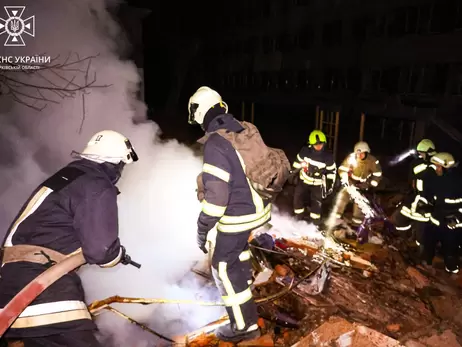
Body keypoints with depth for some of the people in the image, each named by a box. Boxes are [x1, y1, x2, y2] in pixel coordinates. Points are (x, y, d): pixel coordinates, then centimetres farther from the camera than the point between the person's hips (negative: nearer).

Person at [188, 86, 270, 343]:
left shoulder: (216, 143, -24)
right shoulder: (242, 130, 3)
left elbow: (217, 192, -26)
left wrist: (203, 227, -16)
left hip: (239, 216, -9)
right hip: (258, 207, 9)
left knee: (224, 267, 6)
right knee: (237, 245, 33)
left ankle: (245, 325, 17)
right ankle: (244, 279, 58)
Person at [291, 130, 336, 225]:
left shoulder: (328, 157, -18)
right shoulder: (305, 151, -17)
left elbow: (332, 170, -4)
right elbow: (298, 162, 0)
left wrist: (330, 182, -7)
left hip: (317, 184, -2)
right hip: (304, 180, 2)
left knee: (317, 203, 2)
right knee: (297, 198, 6)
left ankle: (315, 223, 19)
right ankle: (299, 218, 26)